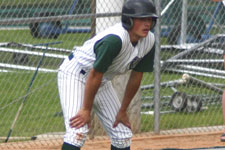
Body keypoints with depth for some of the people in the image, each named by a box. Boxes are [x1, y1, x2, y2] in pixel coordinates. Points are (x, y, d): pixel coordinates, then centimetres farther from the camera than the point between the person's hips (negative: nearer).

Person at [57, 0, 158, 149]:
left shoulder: (149, 41, -10)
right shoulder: (115, 39, -34)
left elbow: (136, 77, -1)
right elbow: (95, 75, -28)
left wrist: (123, 111, 3)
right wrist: (86, 109, -22)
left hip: (103, 81, 8)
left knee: (123, 135, 8)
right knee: (78, 131, -24)